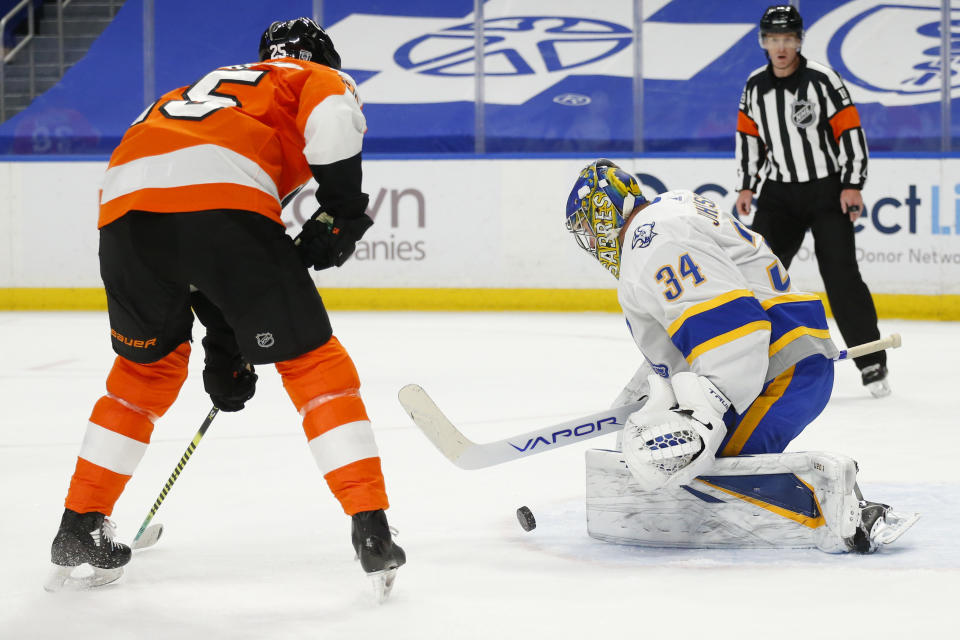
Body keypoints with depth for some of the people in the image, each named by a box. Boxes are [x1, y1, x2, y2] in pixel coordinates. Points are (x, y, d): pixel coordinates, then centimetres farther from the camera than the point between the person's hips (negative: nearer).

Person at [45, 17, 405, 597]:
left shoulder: (203, 89, 43)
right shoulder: (319, 80, 27)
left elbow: (203, 259, 41)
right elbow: (332, 114, -2)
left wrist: (223, 346, 42)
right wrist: (341, 208, 5)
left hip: (125, 206, 6)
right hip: (224, 200, -6)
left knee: (146, 367, 28)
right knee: (313, 360, 7)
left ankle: (80, 528, 30)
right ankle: (371, 532, 1)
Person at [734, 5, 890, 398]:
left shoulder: (823, 80, -13)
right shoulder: (755, 86, 3)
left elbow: (851, 131, -12)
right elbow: (749, 136, 14)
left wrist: (853, 185, -16)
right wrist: (746, 186, 9)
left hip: (827, 189, -5)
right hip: (780, 191, 5)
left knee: (840, 274, -10)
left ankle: (872, 363, -4)